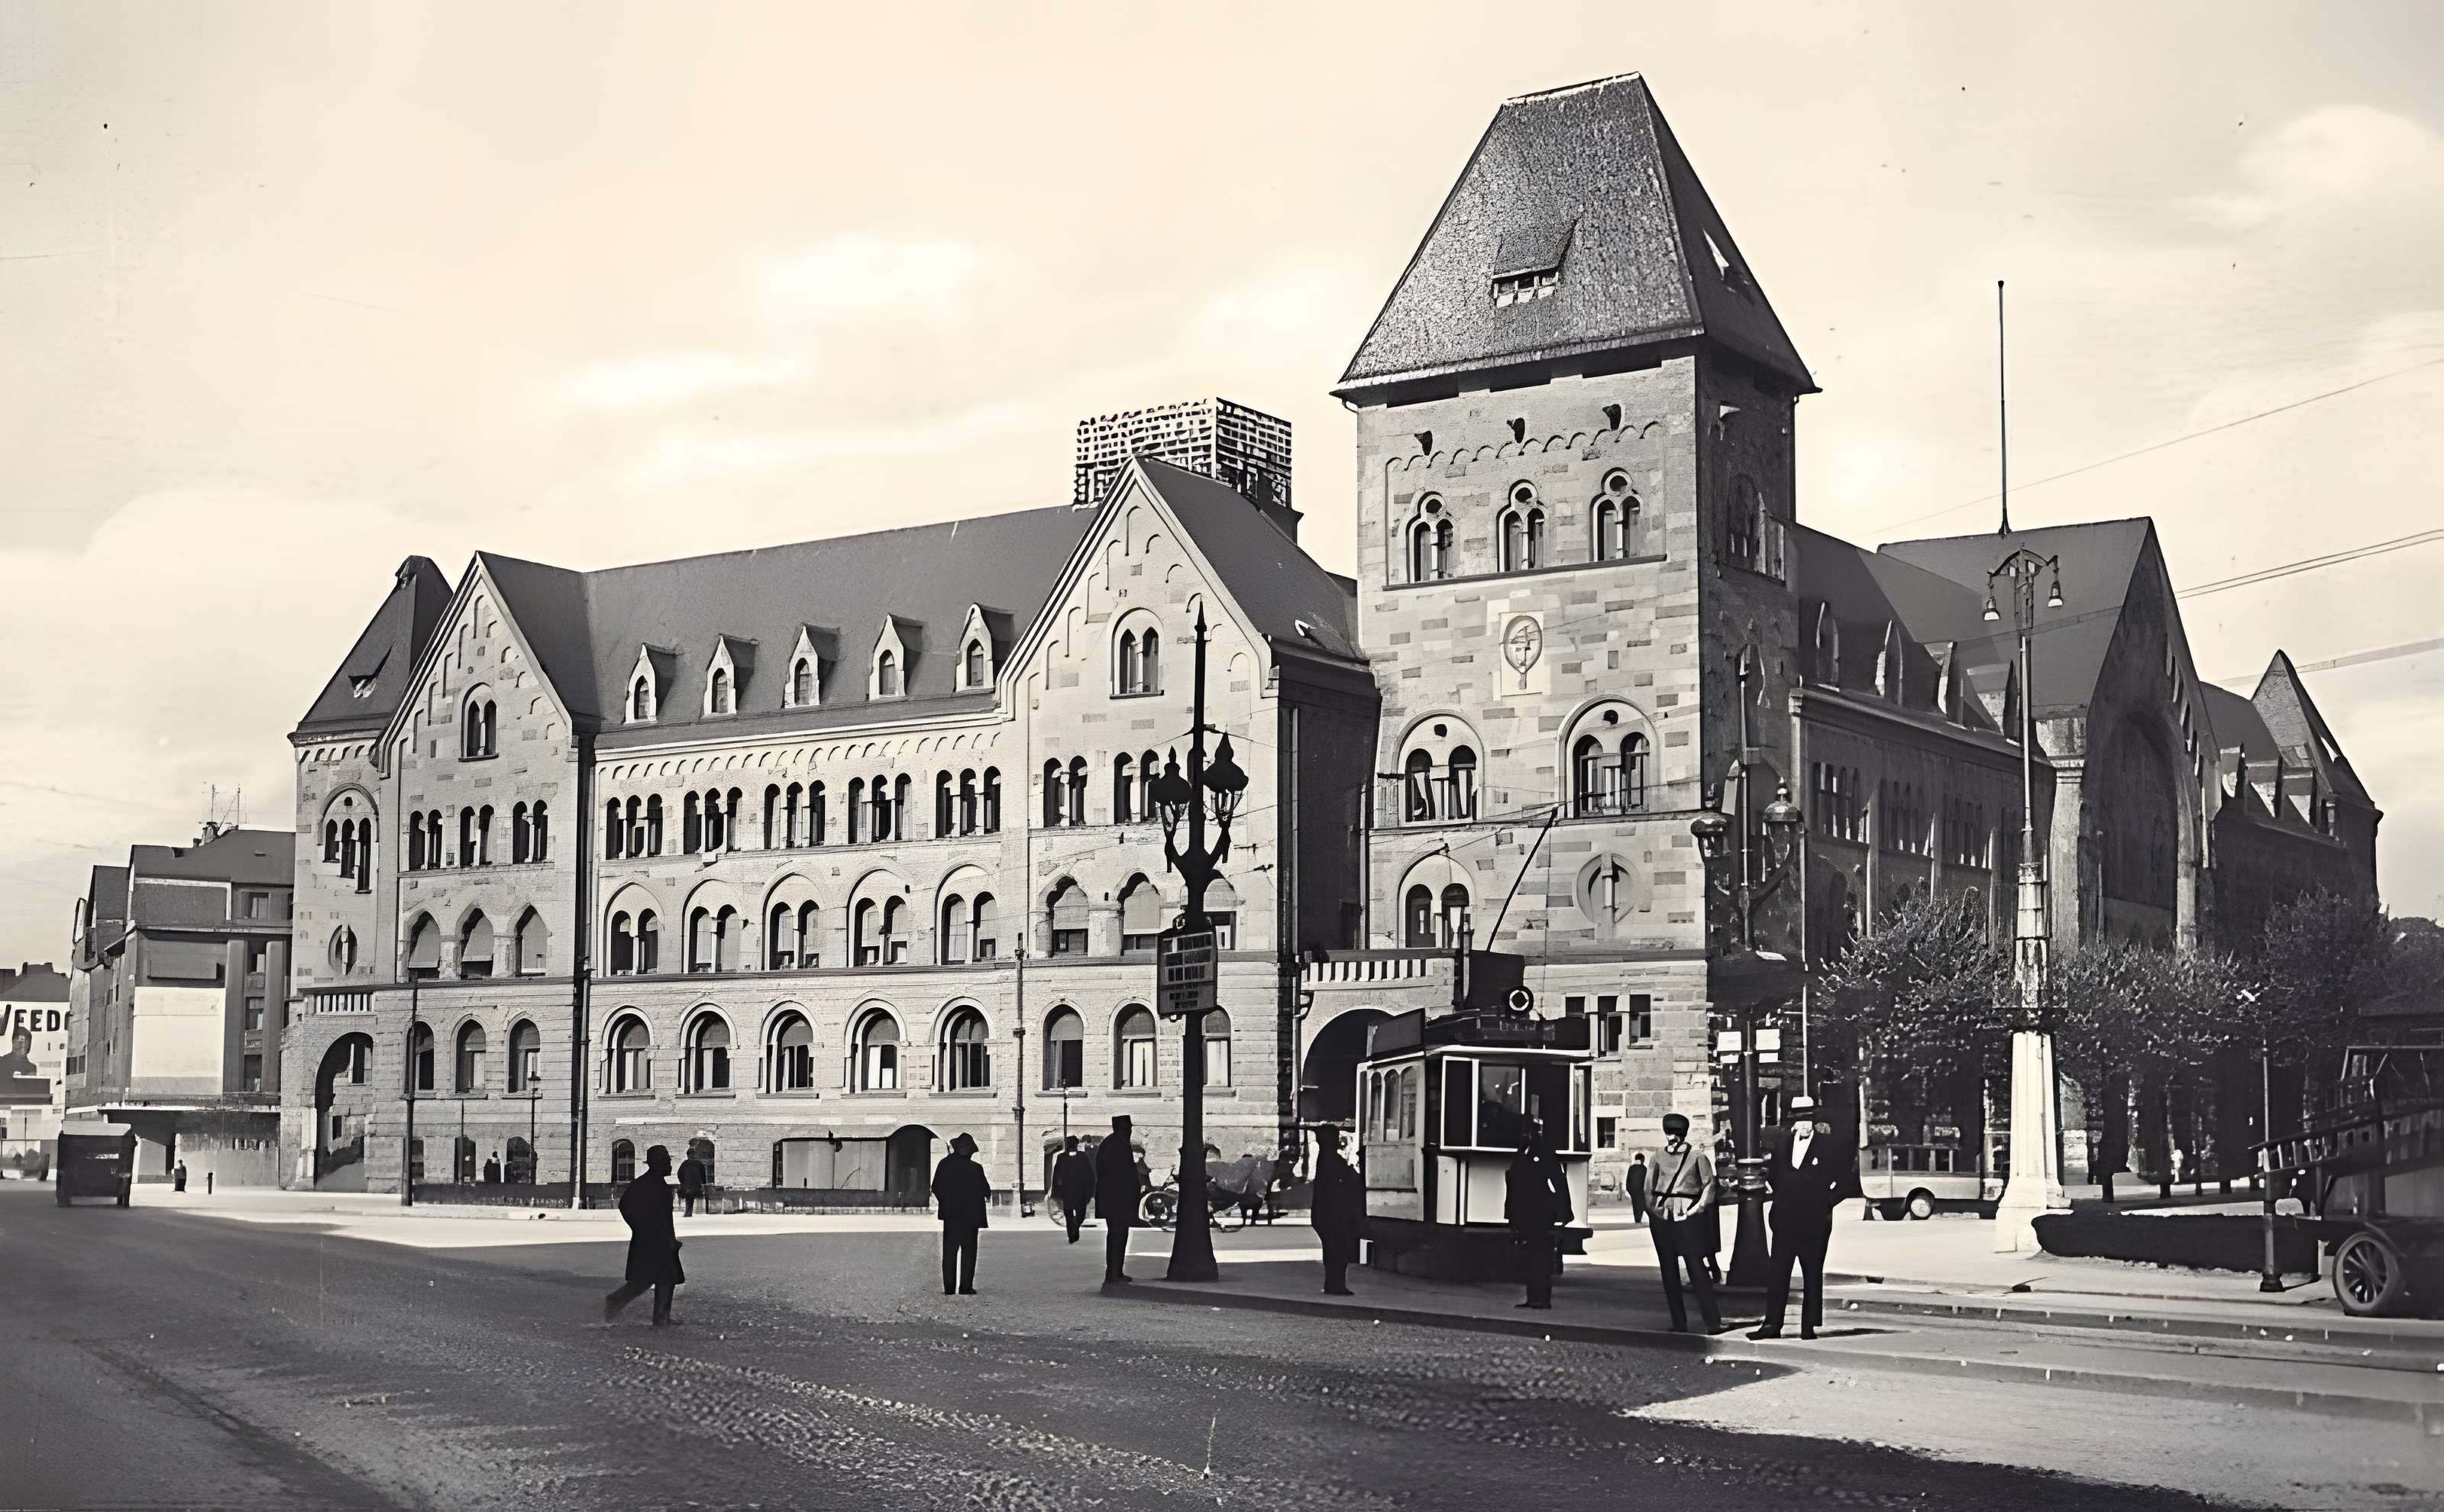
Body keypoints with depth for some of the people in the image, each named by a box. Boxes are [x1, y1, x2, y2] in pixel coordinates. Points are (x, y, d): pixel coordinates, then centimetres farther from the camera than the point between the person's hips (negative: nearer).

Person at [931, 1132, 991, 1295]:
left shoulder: (944, 1165, -5)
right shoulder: (975, 1169, -15)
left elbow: (936, 1188, 0)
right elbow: (985, 1192, -10)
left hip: (950, 1215, 3)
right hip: (970, 1216, -3)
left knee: (949, 1253, 9)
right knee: (968, 1253, 7)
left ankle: (949, 1288, 6)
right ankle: (966, 1287, 3)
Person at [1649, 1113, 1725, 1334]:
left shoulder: (1697, 1157, 2)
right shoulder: (1659, 1158, 12)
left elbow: (1709, 1184, 3)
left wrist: (1699, 1207, -5)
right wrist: (1651, 1207, 8)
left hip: (1687, 1217, -4)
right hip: (1661, 1217, 4)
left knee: (1696, 1268, -10)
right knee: (1669, 1271, 4)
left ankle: (1713, 1322, -9)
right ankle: (1679, 1323, 9)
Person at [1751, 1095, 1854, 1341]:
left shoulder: (1827, 1146, -3)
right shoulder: (1781, 1145, 9)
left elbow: (1850, 1176, -1)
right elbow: (1772, 1173, 25)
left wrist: (1828, 1201, -2)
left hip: (1814, 1222, -3)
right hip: (1785, 1221, 3)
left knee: (1813, 1275, 5)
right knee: (1778, 1273, 0)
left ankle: (1809, 1326, 10)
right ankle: (1772, 1324, 1)